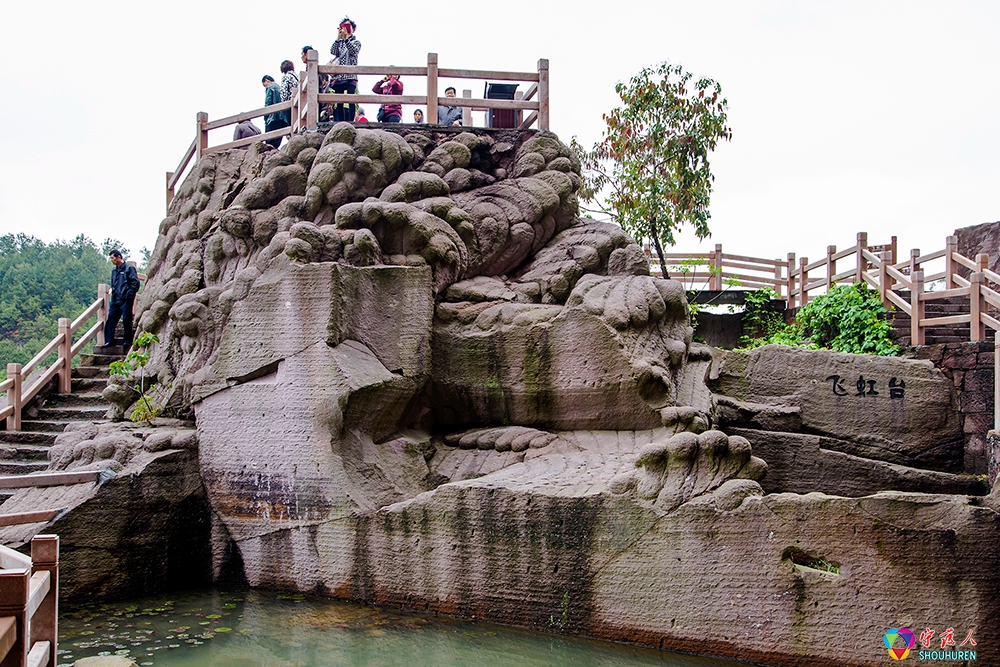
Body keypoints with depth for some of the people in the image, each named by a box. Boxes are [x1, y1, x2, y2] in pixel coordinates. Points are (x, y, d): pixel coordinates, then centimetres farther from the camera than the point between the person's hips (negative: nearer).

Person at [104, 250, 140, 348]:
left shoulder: (129, 268, -5)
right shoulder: (114, 271, 17)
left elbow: (135, 283, -10)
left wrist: (129, 295, -12)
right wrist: (113, 294, 13)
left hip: (125, 300, -7)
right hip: (115, 300, 7)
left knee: (126, 320, -4)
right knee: (111, 319, 2)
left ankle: (128, 341, 7)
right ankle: (109, 340, 5)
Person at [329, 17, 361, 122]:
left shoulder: (356, 42, 12)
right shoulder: (339, 42, 18)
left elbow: (354, 50, -10)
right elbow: (333, 52, -2)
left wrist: (346, 38, -22)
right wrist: (338, 38, -14)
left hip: (350, 77, -3)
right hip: (338, 76, 3)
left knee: (350, 102, -12)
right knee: (338, 102, -1)